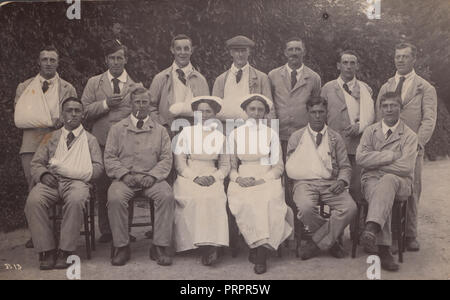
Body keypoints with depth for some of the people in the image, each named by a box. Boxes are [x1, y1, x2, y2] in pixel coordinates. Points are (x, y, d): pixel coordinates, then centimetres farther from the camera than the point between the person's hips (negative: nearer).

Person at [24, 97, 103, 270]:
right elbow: (36, 163, 19)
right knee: (33, 201, -30)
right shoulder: (51, 138, 23)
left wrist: (68, 171, -7)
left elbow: (97, 168, 6)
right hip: (51, 181, 2)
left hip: (77, 181, -2)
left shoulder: (90, 140, 17)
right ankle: (46, 251, -22)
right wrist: (44, 174, -6)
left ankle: (65, 252, -27)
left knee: (76, 200, -37)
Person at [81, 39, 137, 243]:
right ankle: (105, 230, 14)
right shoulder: (94, 83, 13)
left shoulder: (136, 86, 12)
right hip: (102, 142, 1)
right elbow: (84, 111, 5)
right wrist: (105, 104, -10)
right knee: (102, 188, 2)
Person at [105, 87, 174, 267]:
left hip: (151, 178, 1)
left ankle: (159, 247, -20)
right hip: (124, 178, 0)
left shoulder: (160, 130, 17)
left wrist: (152, 176, -10)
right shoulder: (117, 129, 15)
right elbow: (109, 158, 6)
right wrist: (125, 175, -10)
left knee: (167, 196, -30)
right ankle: (121, 247, -17)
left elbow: (166, 159, 8)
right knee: (115, 198, -32)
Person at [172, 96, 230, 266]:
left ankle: (210, 244, -34)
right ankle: (208, 246, -29)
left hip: (212, 180, 1)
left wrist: (214, 178, -6)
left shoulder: (220, 137, 16)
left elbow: (225, 166, 15)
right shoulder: (186, 133, 9)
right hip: (188, 178, -1)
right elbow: (180, 164, 3)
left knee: (213, 198, -32)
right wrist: (195, 177, -11)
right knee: (194, 198, -32)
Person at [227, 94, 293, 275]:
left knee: (267, 200, -34)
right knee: (243, 201, -33)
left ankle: (261, 254, -26)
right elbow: (231, 165, 13)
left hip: (267, 179, -1)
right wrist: (238, 178, -10)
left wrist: (261, 181, -11)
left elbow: (278, 167, 5)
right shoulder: (235, 134, 13)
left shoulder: (271, 134, 10)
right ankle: (256, 246, -17)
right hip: (242, 181, 1)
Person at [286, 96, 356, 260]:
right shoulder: (296, 137, 13)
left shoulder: (335, 138, 17)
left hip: (330, 183, 2)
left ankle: (316, 242, -14)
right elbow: (290, 168, 12)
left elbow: (345, 166, 16)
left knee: (350, 208, -28)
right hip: (305, 183, -1)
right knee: (306, 208, -35)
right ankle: (331, 241, -7)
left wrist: (342, 181, -5)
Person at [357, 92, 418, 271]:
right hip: (372, 179, 1)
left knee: (388, 180, -38)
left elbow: (406, 167, -7)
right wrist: (391, 156, -7)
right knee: (379, 193, -35)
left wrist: (375, 161, -4)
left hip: (399, 182, -1)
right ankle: (384, 249, -42)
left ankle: (371, 228, -55)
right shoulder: (370, 131, 14)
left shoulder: (409, 136, 7)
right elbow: (360, 158, -2)